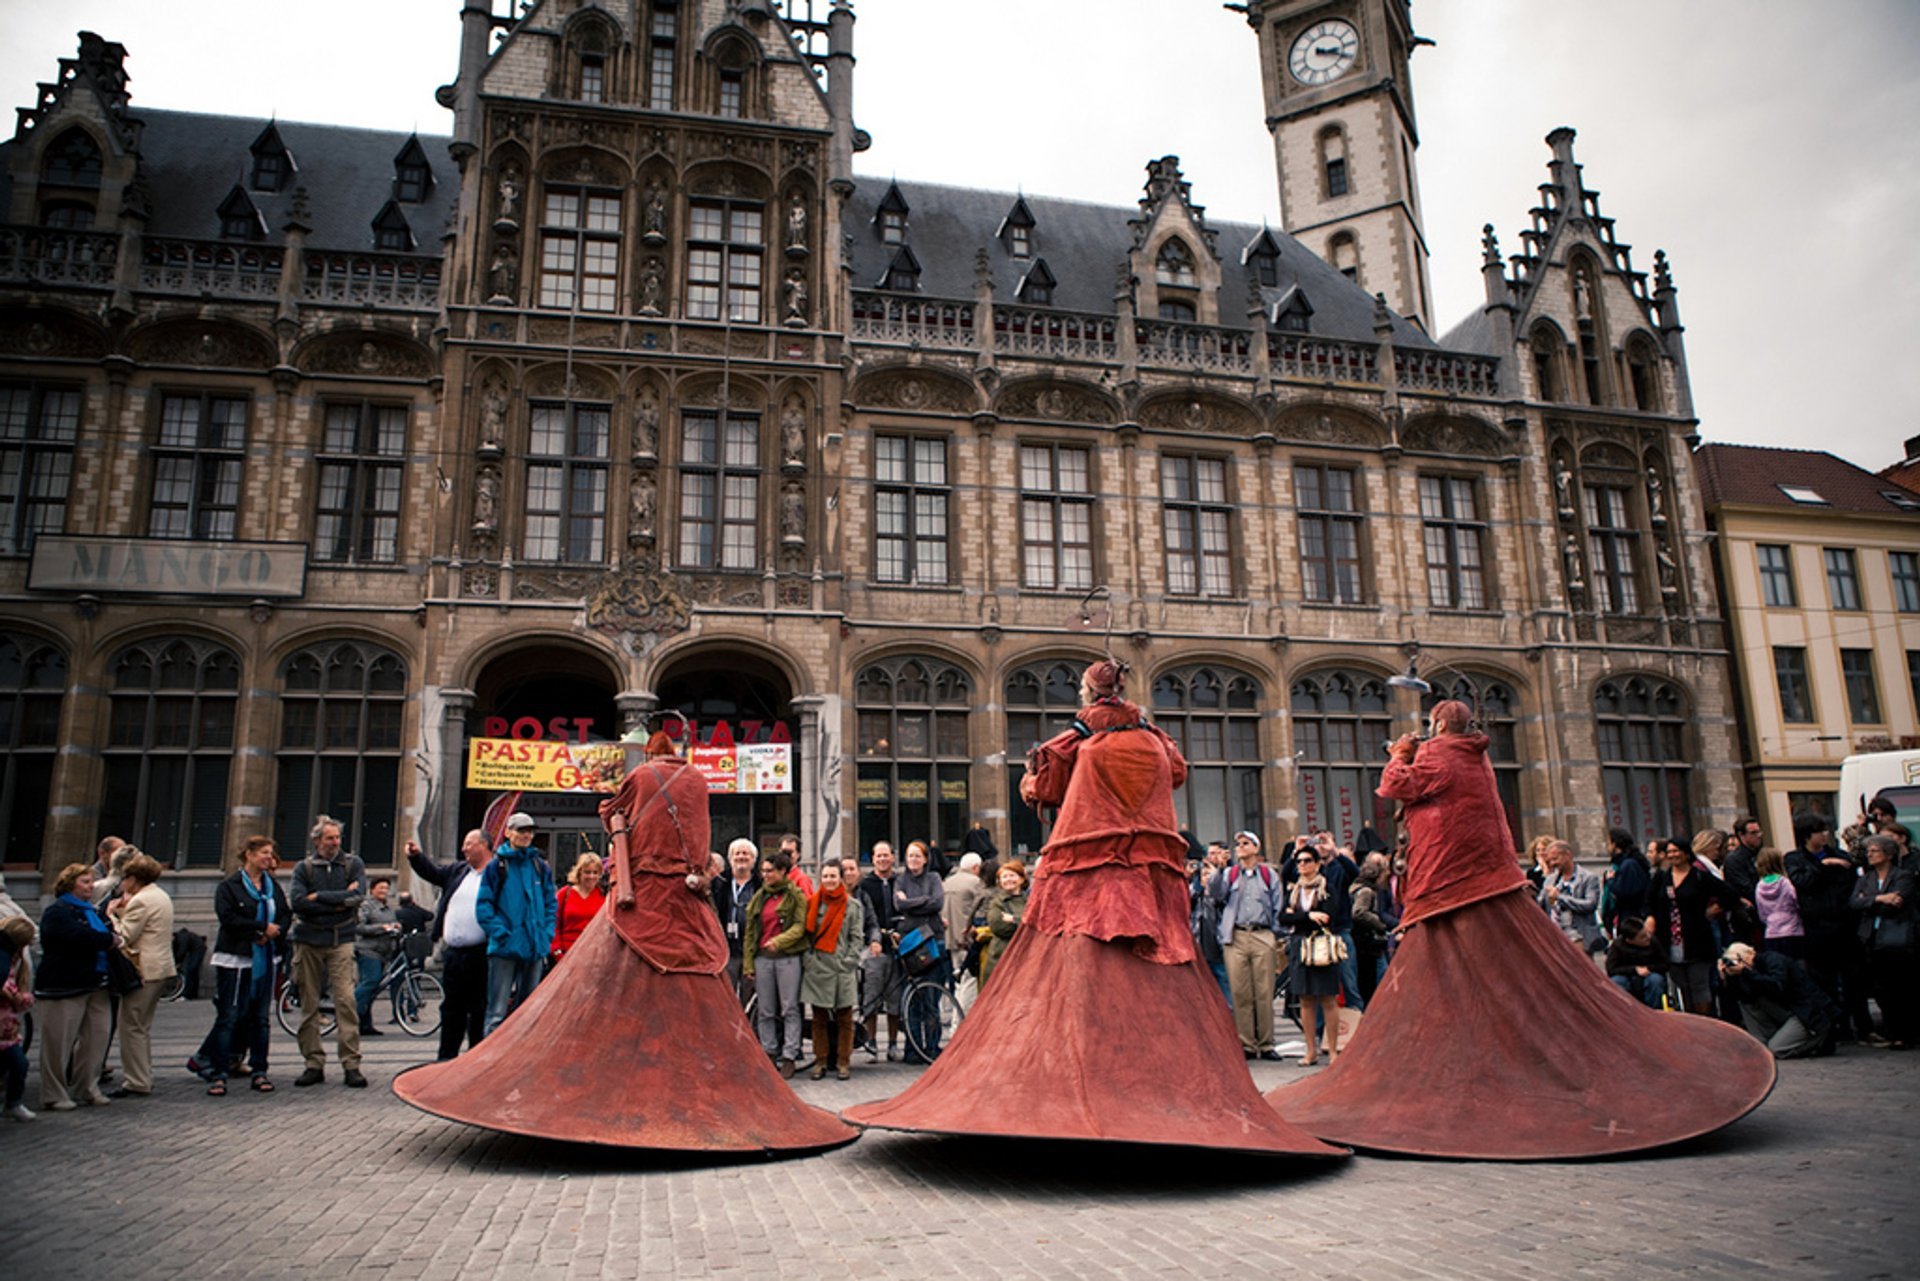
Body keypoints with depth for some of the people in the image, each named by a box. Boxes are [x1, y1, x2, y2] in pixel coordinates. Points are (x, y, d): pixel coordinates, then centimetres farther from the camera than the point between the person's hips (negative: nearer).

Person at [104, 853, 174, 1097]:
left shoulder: (140, 900, -14)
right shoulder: (161, 896, 16)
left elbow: (124, 937, -15)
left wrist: (112, 915, -2)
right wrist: (123, 911, 10)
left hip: (144, 970, -10)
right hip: (162, 966, 10)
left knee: (131, 1026, -4)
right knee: (143, 1026, 17)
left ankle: (136, 1083, -2)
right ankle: (143, 1078, 22)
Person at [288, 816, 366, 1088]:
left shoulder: (353, 863, 7)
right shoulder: (304, 867, 7)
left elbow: (357, 895, -9)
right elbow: (297, 901, -8)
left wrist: (319, 897, -8)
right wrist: (338, 903, -10)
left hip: (341, 940, -1)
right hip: (308, 941, 2)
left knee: (345, 1000, -9)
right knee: (309, 1004, 4)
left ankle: (351, 1065, -5)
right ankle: (314, 1064, 13)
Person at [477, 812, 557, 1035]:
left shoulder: (540, 866, 11)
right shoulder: (497, 866, -1)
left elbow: (550, 904, 15)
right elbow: (483, 905, -5)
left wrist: (547, 934, 2)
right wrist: (500, 933, -14)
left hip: (535, 948, 4)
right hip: (505, 948, -4)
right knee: (498, 1011, -7)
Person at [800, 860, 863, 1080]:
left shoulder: (853, 905, 4)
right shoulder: (812, 903, 9)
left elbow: (856, 937, 2)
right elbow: (806, 934, 10)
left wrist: (849, 961, -7)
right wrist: (807, 958, 0)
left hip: (842, 968, -2)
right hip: (817, 967, 2)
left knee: (844, 1017, 2)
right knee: (819, 1018, 6)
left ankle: (843, 1062, 10)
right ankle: (821, 1061, 15)